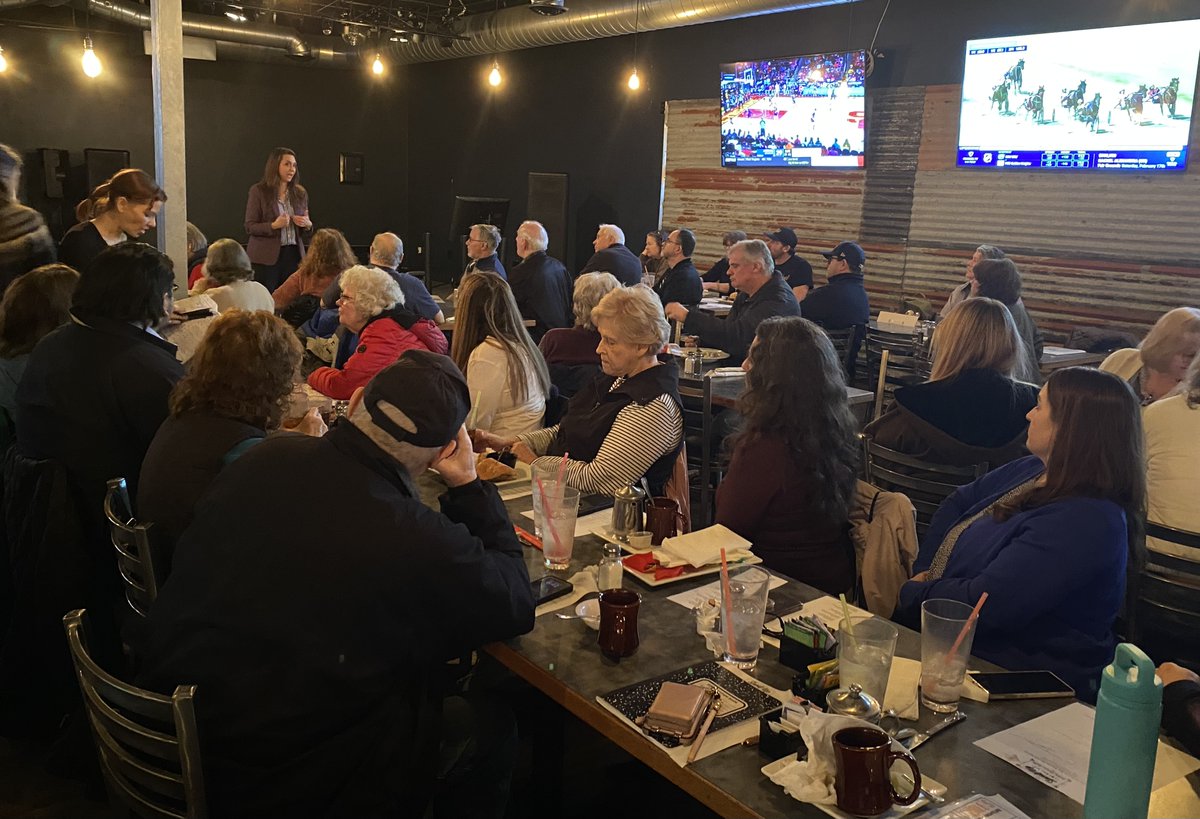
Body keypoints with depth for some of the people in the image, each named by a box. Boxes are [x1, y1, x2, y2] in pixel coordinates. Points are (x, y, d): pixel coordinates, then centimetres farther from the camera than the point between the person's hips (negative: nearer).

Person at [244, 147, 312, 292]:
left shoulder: (300, 193, 11)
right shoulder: (258, 191, -1)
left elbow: (305, 230, 19)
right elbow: (250, 227, -4)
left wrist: (308, 224, -5)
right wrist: (273, 225, -20)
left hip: (294, 255, 4)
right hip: (266, 258, -4)